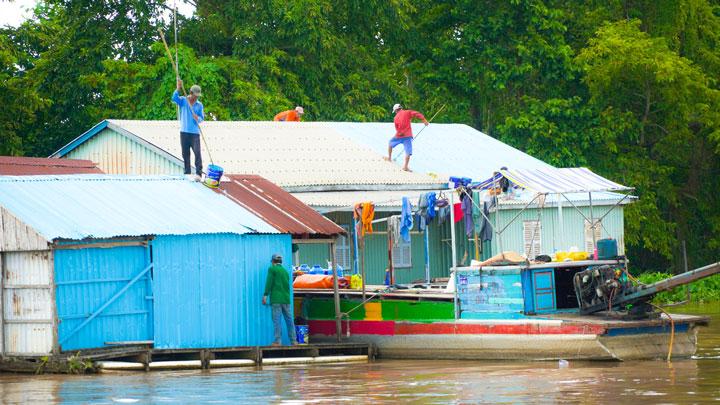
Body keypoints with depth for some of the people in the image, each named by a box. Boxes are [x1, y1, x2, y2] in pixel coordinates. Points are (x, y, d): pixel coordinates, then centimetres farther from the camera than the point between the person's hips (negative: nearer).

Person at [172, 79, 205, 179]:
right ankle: (187, 173, 14)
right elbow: (174, 98, -16)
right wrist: (178, 88, -30)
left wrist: (198, 118, -14)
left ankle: (198, 173, -16)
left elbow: (202, 118, 10)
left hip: (195, 133, 0)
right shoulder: (183, 101, 3)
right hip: (184, 132, 0)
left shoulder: (199, 105, 7)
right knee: (185, 154, 6)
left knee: (197, 152, -13)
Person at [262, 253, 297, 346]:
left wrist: (265, 295, -10)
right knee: (289, 319, 6)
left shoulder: (272, 269, 1)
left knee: (276, 320, -9)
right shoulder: (285, 271, 20)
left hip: (276, 299, -6)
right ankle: (293, 340, 3)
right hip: (286, 298, 6)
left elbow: (269, 282, -9)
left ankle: (277, 341, -15)